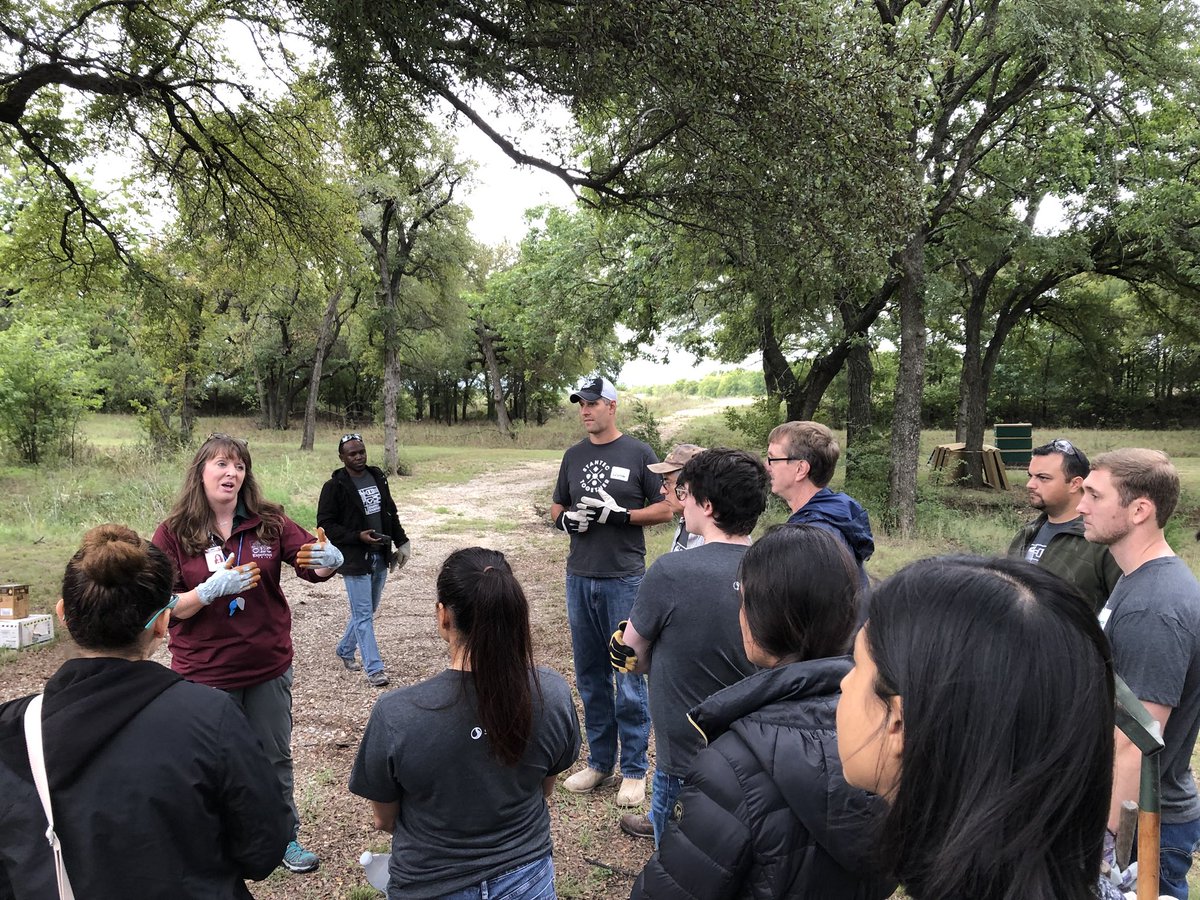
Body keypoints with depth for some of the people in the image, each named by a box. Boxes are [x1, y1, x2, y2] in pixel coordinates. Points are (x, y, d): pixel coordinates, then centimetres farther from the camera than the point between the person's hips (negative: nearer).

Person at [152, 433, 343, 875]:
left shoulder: (268, 522, -5)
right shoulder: (173, 533, -9)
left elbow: (313, 565, -7)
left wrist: (330, 560, -31)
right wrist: (212, 589, -28)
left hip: (269, 667, 2)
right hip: (206, 673, -2)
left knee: (275, 757, 17)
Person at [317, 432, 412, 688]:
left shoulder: (378, 478, 8)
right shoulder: (335, 486, -10)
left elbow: (391, 513, 16)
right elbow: (325, 524, -10)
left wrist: (402, 542, 8)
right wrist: (358, 537, -20)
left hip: (380, 557, 6)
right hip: (355, 559, -6)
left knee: (367, 611, 17)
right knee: (363, 614, -5)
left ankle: (345, 650, 38)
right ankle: (374, 669, 0)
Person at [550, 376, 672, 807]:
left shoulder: (639, 453, -2)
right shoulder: (574, 456, 11)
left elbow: (665, 509, -3)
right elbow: (557, 507, 18)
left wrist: (619, 515, -16)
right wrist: (566, 518, -5)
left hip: (624, 580, -5)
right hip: (579, 578, 5)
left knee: (628, 677, 0)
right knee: (590, 676, 13)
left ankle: (634, 770, 14)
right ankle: (600, 762, 26)